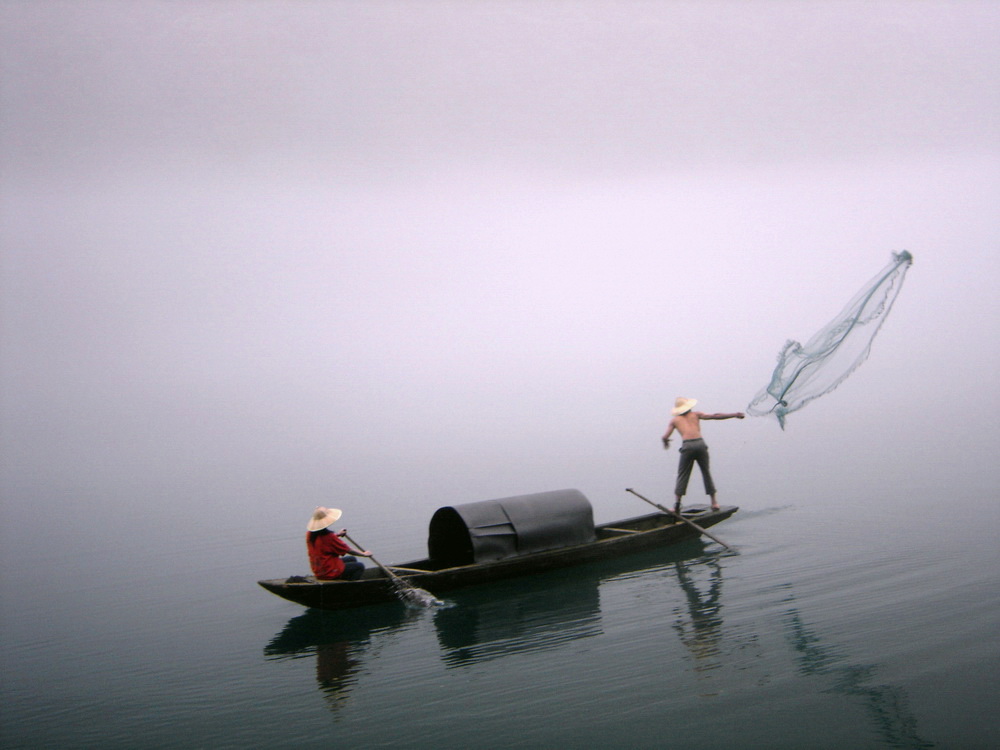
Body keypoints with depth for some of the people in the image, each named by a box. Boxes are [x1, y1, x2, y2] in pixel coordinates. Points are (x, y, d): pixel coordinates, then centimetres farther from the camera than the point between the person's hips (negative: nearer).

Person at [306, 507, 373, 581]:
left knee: (352, 559, 23)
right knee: (360, 566, 2)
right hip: (330, 573, -9)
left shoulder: (309, 534, -2)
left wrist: (337, 534, 21)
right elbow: (349, 550, -15)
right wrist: (364, 554, 0)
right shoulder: (329, 537, -26)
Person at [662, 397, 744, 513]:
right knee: (706, 472, 15)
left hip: (687, 446, -1)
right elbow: (714, 416, 16)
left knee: (682, 475, 6)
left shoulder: (675, 420, 19)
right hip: (700, 443, 1)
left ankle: (677, 505, -2)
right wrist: (735, 415, 21)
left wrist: (666, 442, 36)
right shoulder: (695, 415, 21)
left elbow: (665, 437, 12)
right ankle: (714, 502, 15)